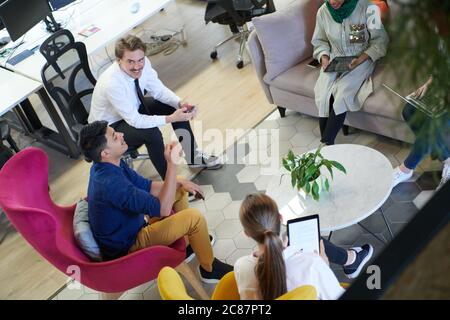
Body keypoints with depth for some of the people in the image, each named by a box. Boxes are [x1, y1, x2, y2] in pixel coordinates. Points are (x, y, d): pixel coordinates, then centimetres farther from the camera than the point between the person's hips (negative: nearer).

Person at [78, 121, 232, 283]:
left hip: (126, 227, 9)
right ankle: (210, 268, 7)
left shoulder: (105, 165, -7)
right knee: (195, 217, -17)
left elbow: (145, 186, 5)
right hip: (127, 247, -9)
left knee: (179, 187, 12)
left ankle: (193, 241, 26)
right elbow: (163, 209, -33)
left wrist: (180, 182, -7)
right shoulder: (111, 183, -36)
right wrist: (172, 164, -35)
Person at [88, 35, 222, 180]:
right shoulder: (111, 84, -38)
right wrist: (171, 118, -37)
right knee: (152, 133, -31)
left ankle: (193, 157, 11)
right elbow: (134, 121, -33)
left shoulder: (142, 63, -20)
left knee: (177, 107, -4)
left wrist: (181, 103, -23)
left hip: (134, 108, 7)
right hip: (109, 127, -7)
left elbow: (158, 90, -6)